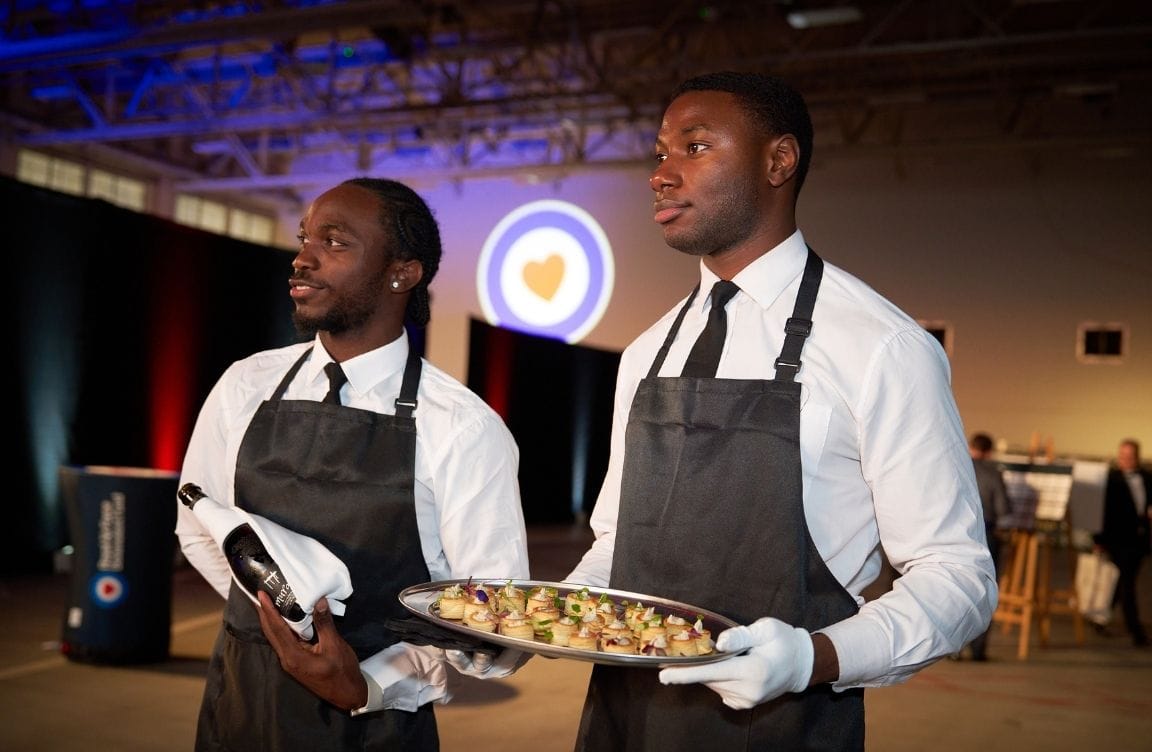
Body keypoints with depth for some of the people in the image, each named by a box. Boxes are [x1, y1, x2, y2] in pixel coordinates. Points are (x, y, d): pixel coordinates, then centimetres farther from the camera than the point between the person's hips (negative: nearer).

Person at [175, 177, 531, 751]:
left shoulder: (464, 429, -16)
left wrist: (367, 685, -22)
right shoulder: (244, 387, -4)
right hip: (238, 706, 4)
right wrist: (274, 611, 1)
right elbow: (198, 526, 10)